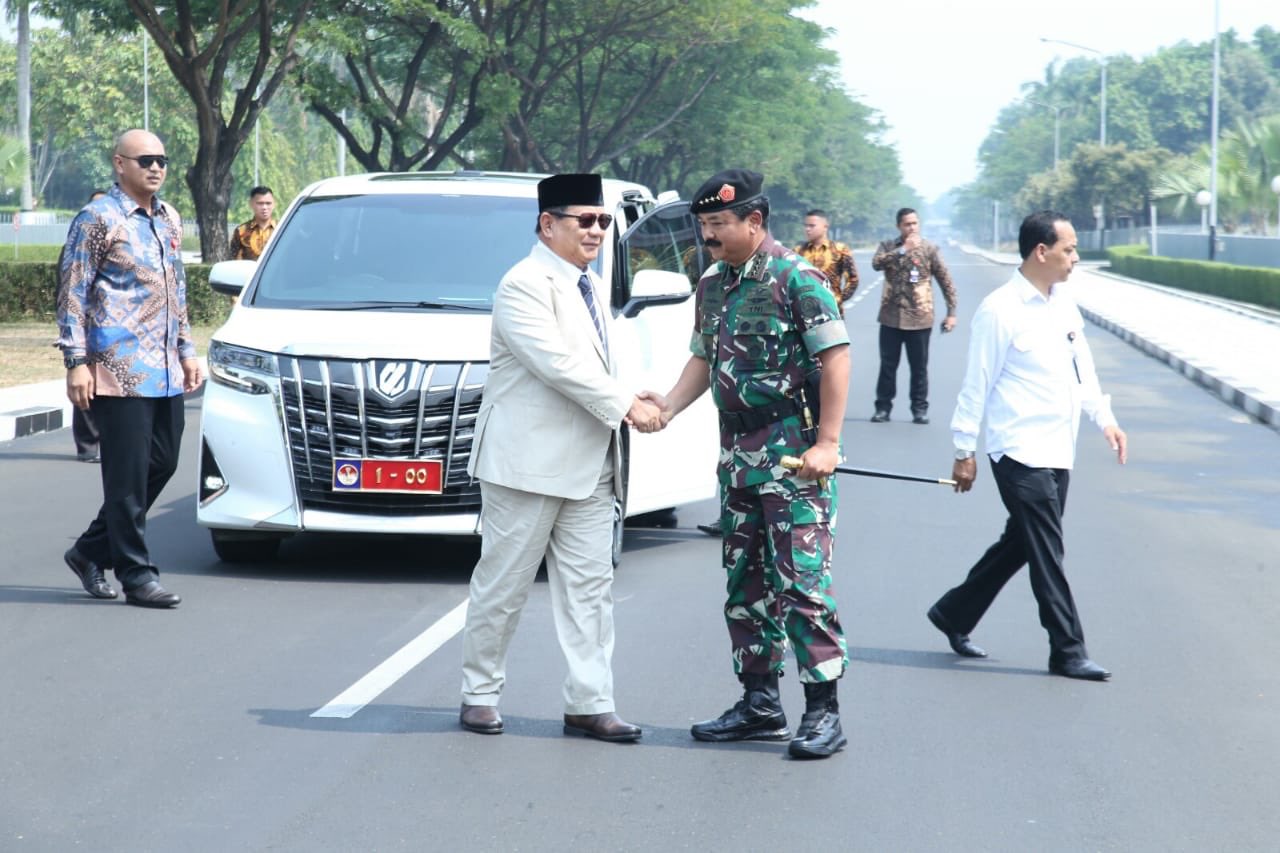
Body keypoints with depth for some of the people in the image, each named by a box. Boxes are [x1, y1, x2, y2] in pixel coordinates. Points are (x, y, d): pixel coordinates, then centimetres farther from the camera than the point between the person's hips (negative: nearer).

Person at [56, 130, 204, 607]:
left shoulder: (169, 220, 16)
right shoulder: (98, 219, -6)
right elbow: (72, 294, -8)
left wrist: (186, 350, 19)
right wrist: (76, 363, -13)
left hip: (165, 371, 8)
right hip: (119, 371, -8)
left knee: (162, 464, 10)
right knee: (128, 473, -4)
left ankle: (92, 550, 23)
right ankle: (137, 576, 2)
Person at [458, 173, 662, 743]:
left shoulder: (592, 288, 17)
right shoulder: (525, 285, -12)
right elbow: (558, 363, -21)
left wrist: (630, 404, 8)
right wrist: (625, 406, -20)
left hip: (589, 466, 8)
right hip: (528, 462, -8)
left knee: (590, 588, 5)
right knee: (503, 587, 2)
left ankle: (590, 705, 7)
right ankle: (480, 695, 14)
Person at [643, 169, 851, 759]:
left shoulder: (796, 279, -11)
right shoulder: (713, 284, 12)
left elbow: (835, 357, -12)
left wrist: (826, 443, -17)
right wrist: (668, 406, 3)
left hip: (793, 454, -8)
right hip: (737, 455, 8)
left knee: (801, 581, -9)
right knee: (744, 583, 11)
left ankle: (823, 711, -4)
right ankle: (760, 704, 20)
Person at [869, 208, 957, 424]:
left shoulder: (929, 249, 1)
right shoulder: (888, 247, 5)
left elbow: (946, 282, 3)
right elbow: (877, 263, -17)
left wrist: (951, 313, -2)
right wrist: (903, 249, -22)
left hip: (920, 318, -1)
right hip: (891, 317, 1)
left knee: (919, 366, 4)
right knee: (887, 365, 5)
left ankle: (920, 409, 13)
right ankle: (883, 407, 13)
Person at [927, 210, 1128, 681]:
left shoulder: (1065, 306, 12)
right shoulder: (1000, 310, -13)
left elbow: (1083, 368, 20)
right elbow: (978, 383, -10)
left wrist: (1105, 418, 9)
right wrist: (964, 451, -8)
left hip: (1058, 452, 8)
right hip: (1021, 454, -8)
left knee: (1018, 545, 16)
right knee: (1047, 554, -4)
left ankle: (954, 614, 31)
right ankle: (1068, 652, 2)